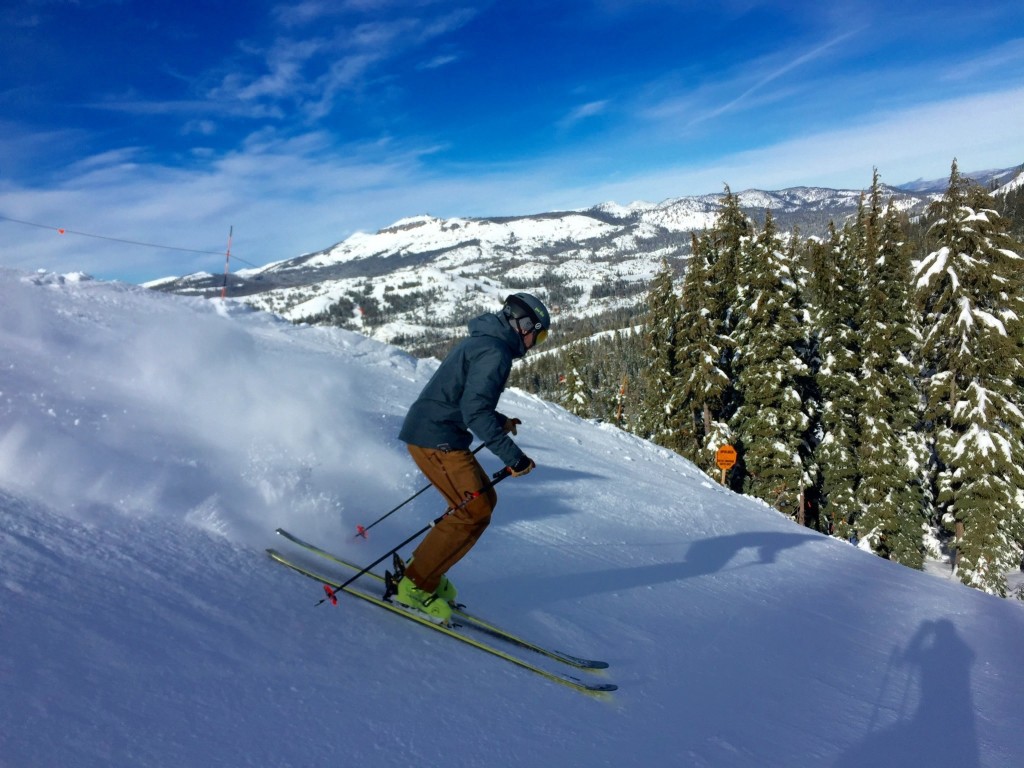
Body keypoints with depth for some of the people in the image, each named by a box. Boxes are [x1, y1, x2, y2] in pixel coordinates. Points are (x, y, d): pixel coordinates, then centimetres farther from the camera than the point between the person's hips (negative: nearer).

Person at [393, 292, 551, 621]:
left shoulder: (482, 342, 17)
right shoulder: (494, 351, -16)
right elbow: (475, 409, -26)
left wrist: (500, 421, 27)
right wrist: (512, 455, -26)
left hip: (433, 432, 11)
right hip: (436, 439, -11)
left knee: (484, 499, 15)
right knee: (474, 512, -9)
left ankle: (426, 571, 20)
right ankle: (416, 585, 0)